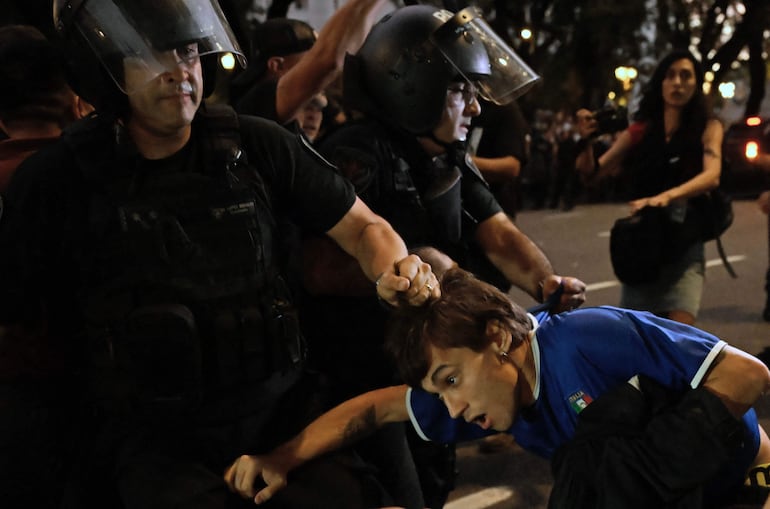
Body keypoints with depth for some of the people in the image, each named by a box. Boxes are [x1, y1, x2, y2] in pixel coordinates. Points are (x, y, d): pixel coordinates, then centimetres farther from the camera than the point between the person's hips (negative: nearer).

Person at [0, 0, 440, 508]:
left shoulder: (258, 147, 2)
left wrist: (396, 269, -14)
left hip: (278, 415, 3)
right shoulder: (56, 181, -2)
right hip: (147, 441, -2)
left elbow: (364, 227, 7)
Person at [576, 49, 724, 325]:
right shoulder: (640, 131, 4)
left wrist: (667, 196, -37)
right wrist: (586, 140, -22)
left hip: (684, 246, -2)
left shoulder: (707, 128, -2)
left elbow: (711, 176, -20)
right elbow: (593, 172, -2)